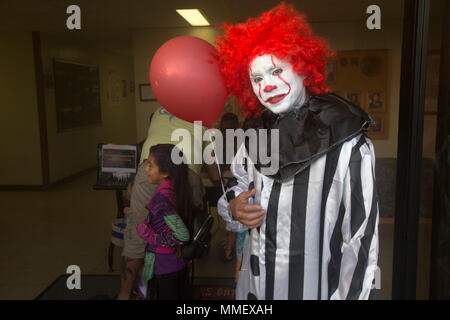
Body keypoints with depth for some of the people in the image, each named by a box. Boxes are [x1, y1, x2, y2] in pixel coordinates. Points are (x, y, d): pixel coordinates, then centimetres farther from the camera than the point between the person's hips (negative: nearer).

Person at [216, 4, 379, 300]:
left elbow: (362, 241, -15)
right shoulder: (255, 140, -1)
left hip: (313, 288, -4)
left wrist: (348, 293, -14)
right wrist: (234, 209, -7)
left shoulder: (348, 145, -17)